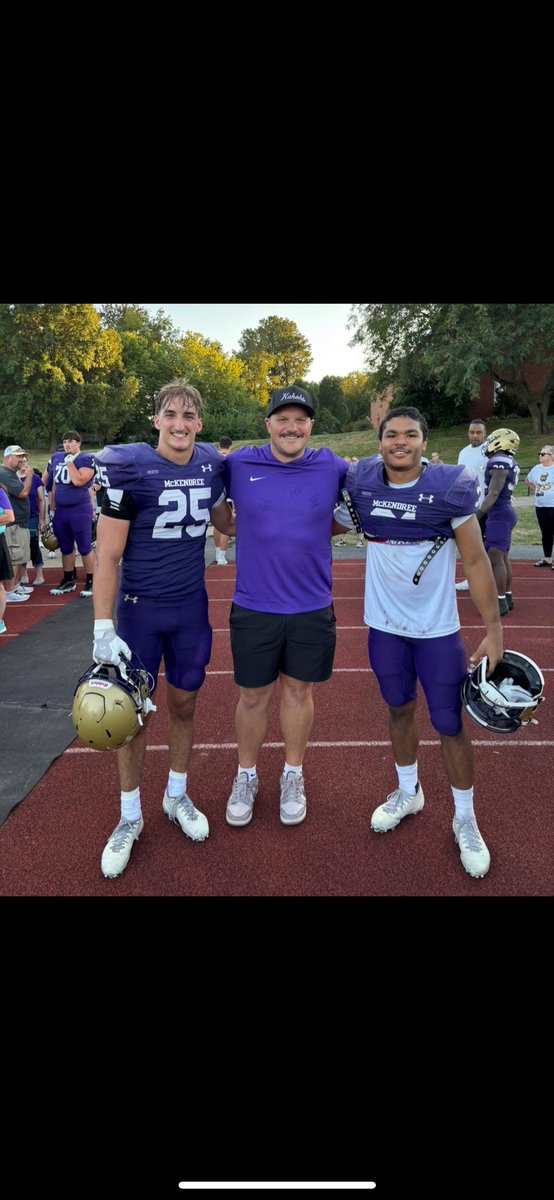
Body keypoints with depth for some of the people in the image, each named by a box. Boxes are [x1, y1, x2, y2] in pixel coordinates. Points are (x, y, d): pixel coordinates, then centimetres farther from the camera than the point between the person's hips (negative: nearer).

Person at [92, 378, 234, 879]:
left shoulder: (210, 464, -1)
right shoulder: (127, 466, -15)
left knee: (183, 705, 15)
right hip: (139, 609, -3)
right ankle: (130, 817, 28)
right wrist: (103, 629, -17)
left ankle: (177, 796, 38)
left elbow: (226, 522, 19)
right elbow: (108, 555, -14)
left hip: (191, 607, 4)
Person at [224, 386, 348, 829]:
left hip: (313, 609, 1)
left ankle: (293, 777, 35)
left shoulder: (331, 467, 0)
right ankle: (246, 777, 34)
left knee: (299, 692, 15)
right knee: (253, 696, 12)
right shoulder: (239, 464, -2)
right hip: (254, 608, 0)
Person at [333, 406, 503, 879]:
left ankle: (465, 819, 26)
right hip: (385, 626, 3)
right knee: (400, 709, 19)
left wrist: (493, 628, -9)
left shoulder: (451, 488, -12)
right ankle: (408, 792, 42)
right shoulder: (362, 485, -5)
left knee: (450, 724, 5)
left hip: (438, 630, -3)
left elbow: (476, 561, -8)